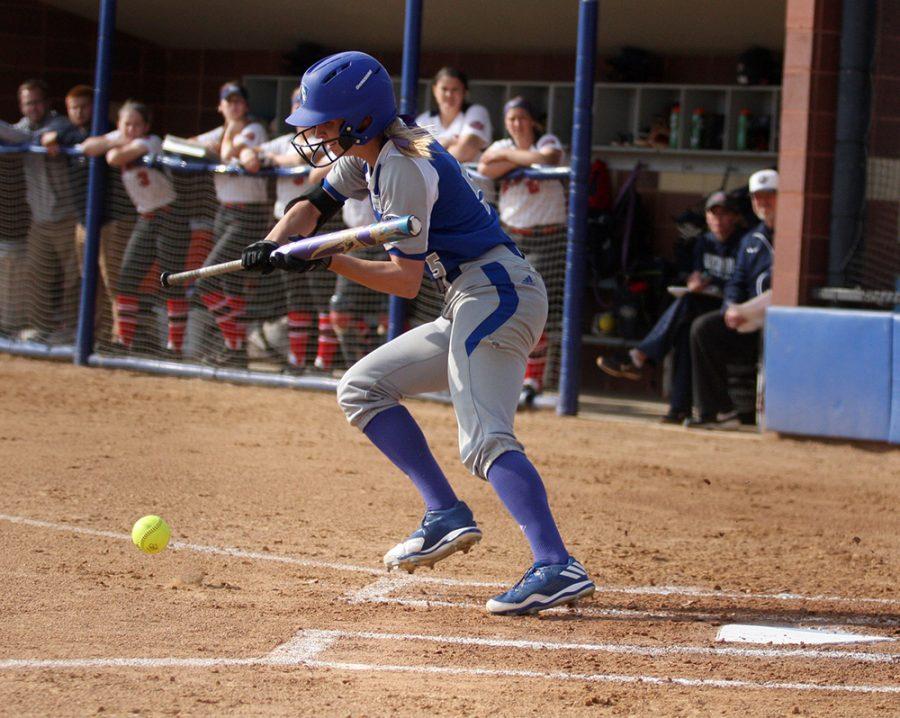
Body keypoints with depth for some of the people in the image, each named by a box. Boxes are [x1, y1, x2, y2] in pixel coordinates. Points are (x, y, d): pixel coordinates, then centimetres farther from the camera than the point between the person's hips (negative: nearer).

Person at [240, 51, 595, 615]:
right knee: (363, 388, 14)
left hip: (496, 292, -11)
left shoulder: (402, 168, -15)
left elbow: (405, 280, -17)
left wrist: (328, 262, -17)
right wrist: (273, 245, 1)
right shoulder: (369, 154, 13)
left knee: (484, 438, -26)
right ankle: (446, 516, 4)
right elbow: (316, 205, 21)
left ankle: (558, 568, -39)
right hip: (472, 307, 11)